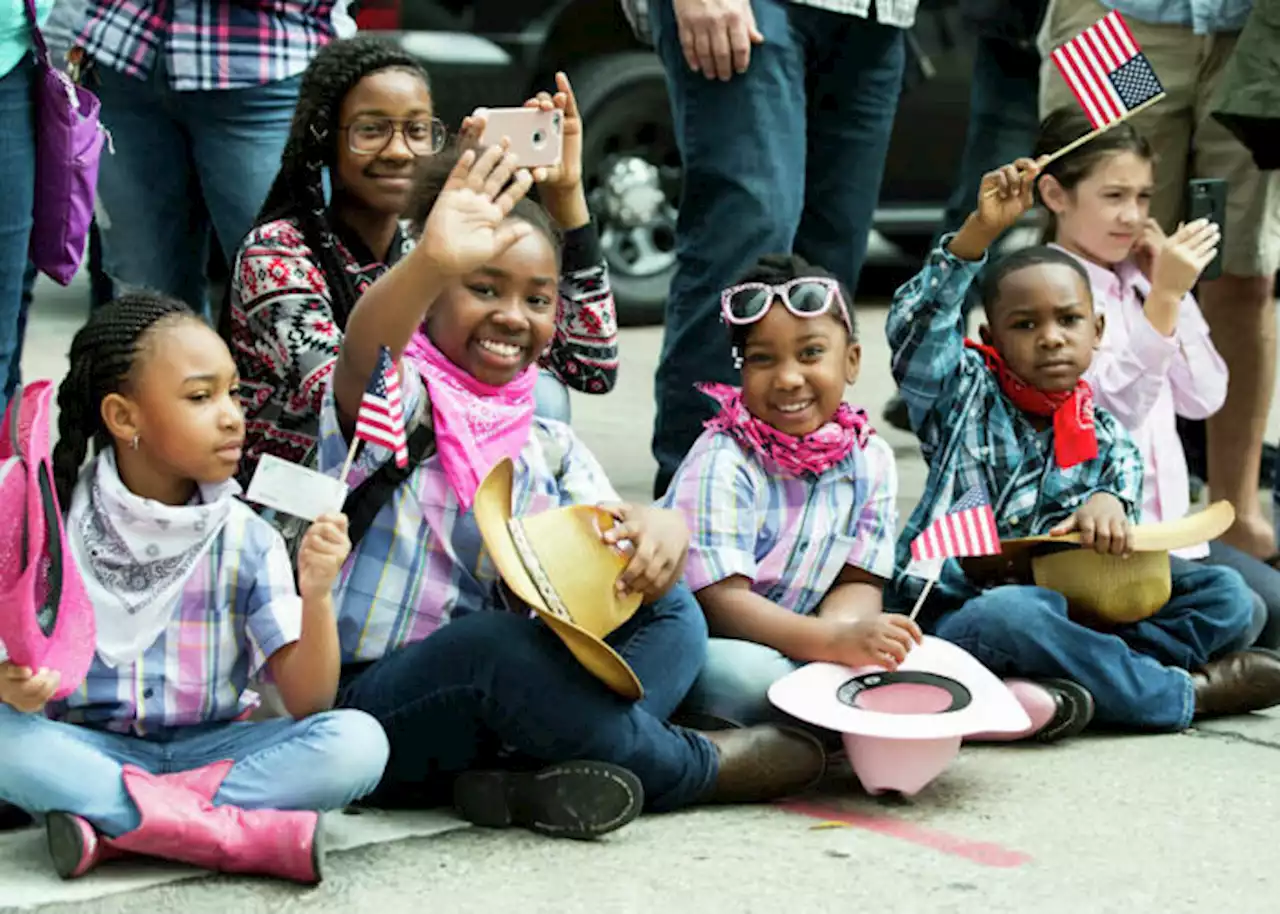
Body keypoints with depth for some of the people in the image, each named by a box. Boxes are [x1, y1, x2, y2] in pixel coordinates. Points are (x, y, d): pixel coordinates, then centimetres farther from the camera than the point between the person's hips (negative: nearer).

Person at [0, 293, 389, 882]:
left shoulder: (246, 539, -3)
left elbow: (307, 703, -7)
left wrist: (316, 596, -25)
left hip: (211, 750, 1)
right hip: (88, 750, -1)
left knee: (357, 742, -23)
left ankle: (116, 822, -25)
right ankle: (255, 834, -27)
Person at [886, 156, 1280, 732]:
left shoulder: (1104, 437, 12)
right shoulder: (966, 396, 1)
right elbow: (915, 327, -14)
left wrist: (1107, 504, -23)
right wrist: (980, 230, -26)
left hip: (1074, 601, 4)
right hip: (960, 608, -4)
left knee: (1226, 596, -9)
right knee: (1008, 617, -41)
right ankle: (1184, 695, -24)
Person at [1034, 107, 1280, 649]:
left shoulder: (1140, 283, 11)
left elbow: (1204, 398, 6)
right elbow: (1112, 409, -21)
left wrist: (1169, 291, -1)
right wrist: (1164, 297, -25)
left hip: (1167, 524, 7)